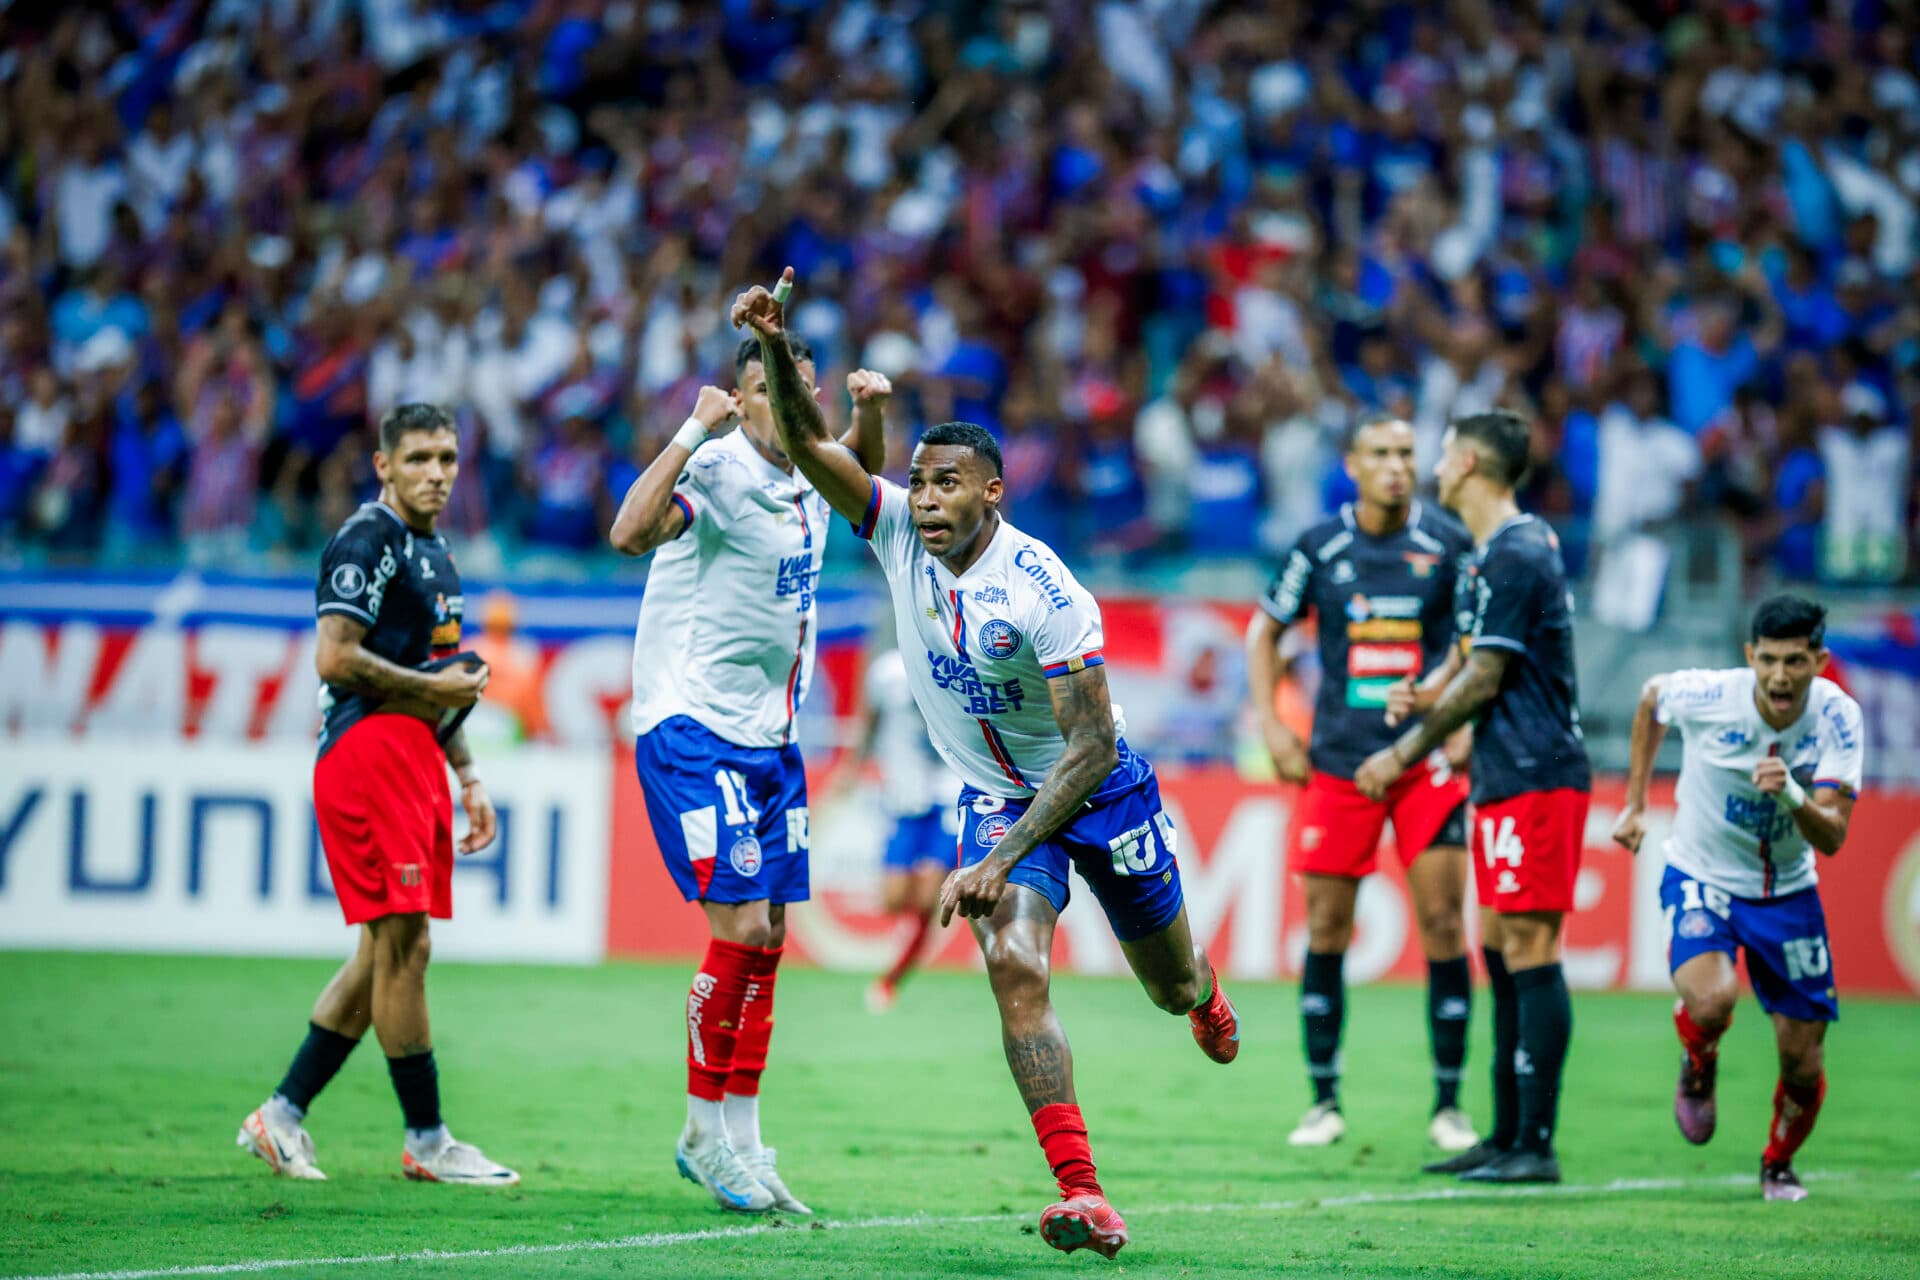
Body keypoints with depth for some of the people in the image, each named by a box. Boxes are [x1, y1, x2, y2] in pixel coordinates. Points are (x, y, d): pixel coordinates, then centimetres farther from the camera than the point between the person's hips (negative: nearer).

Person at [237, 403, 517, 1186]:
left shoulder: (433, 553, 21)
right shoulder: (366, 542, -9)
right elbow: (336, 659, -19)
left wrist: (467, 776, 25)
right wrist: (434, 688, -11)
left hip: (414, 758, 10)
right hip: (368, 750, -10)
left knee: (386, 953, 9)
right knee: (402, 943, -8)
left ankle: (283, 1115, 13)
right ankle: (426, 1141, -4)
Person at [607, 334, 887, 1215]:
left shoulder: (809, 477, 7)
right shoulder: (717, 473, -16)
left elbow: (865, 467, 31)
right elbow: (630, 533, -35)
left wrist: (871, 408, 10)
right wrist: (693, 432, -37)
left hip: (772, 737, 8)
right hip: (692, 729, -8)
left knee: (767, 939, 7)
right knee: (740, 925, -13)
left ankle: (740, 1140, 14)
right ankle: (702, 1132, 1)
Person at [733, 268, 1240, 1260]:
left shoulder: (1041, 592, -29)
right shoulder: (898, 530, -13)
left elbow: (1091, 747, -29)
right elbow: (808, 445, -21)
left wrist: (1000, 860, -34)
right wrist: (777, 349, -40)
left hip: (1098, 794, -3)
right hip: (994, 797, 3)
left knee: (1170, 983, 16)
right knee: (1014, 967, -21)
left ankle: (1203, 993, 58)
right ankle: (1082, 1196, -24)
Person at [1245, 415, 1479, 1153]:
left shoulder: (1447, 543, 0)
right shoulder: (1320, 548, 3)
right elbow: (1264, 630, 15)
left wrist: (1468, 724, -3)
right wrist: (1271, 728, 6)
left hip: (1427, 760, -1)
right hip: (1339, 760, 1)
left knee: (1443, 923, -6)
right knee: (1326, 929, 0)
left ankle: (1448, 1104, 3)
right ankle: (1324, 1101, 11)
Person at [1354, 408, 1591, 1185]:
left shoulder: (1514, 558, -15)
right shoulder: (1498, 551, 17)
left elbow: (1483, 681, -14)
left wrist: (1403, 755, -5)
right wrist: (1429, 691, 6)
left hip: (1532, 778, -11)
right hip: (1508, 778, 11)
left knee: (1529, 951, -10)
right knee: (1500, 949, 12)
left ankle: (1536, 1145, -11)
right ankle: (1507, 1137, 16)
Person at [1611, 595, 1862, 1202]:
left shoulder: (1838, 718, -19)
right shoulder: (1706, 696, -22)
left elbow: (1832, 839, -24)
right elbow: (1651, 697, 4)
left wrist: (1792, 795, -45)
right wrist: (1635, 803, 7)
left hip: (1787, 890, 2)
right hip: (1701, 878, -2)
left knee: (1803, 1060, 2)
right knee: (1711, 999, -31)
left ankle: (1778, 1164, 35)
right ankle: (1698, 1071, 6)